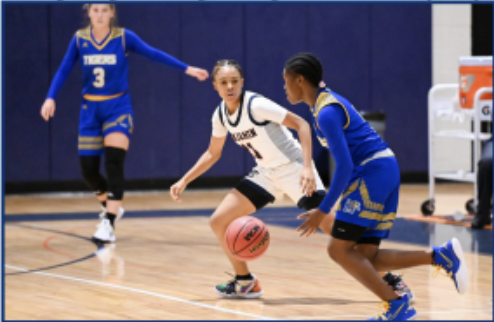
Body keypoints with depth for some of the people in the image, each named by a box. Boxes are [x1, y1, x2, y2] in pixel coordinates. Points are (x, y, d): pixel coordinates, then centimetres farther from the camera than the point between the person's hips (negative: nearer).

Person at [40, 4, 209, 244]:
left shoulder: (124, 38, -6)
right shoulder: (79, 39, -1)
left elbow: (155, 54, -2)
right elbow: (63, 70, 1)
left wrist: (187, 69, -4)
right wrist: (50, 98, -12)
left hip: (117, 107, -3)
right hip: (90, 109, 3)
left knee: (114, 163, -19)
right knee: (88, 169, 2)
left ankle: (108, 224, -20)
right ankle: (110, 206, 31)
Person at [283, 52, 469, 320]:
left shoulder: (326, 113, -14)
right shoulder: (328, 101, 17)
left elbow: (344, 167, -21)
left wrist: (322, 211, -17)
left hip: (373, 174, -10)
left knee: (339, 249, -8)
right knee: (364, 258, 5)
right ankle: (440, 256, -3)